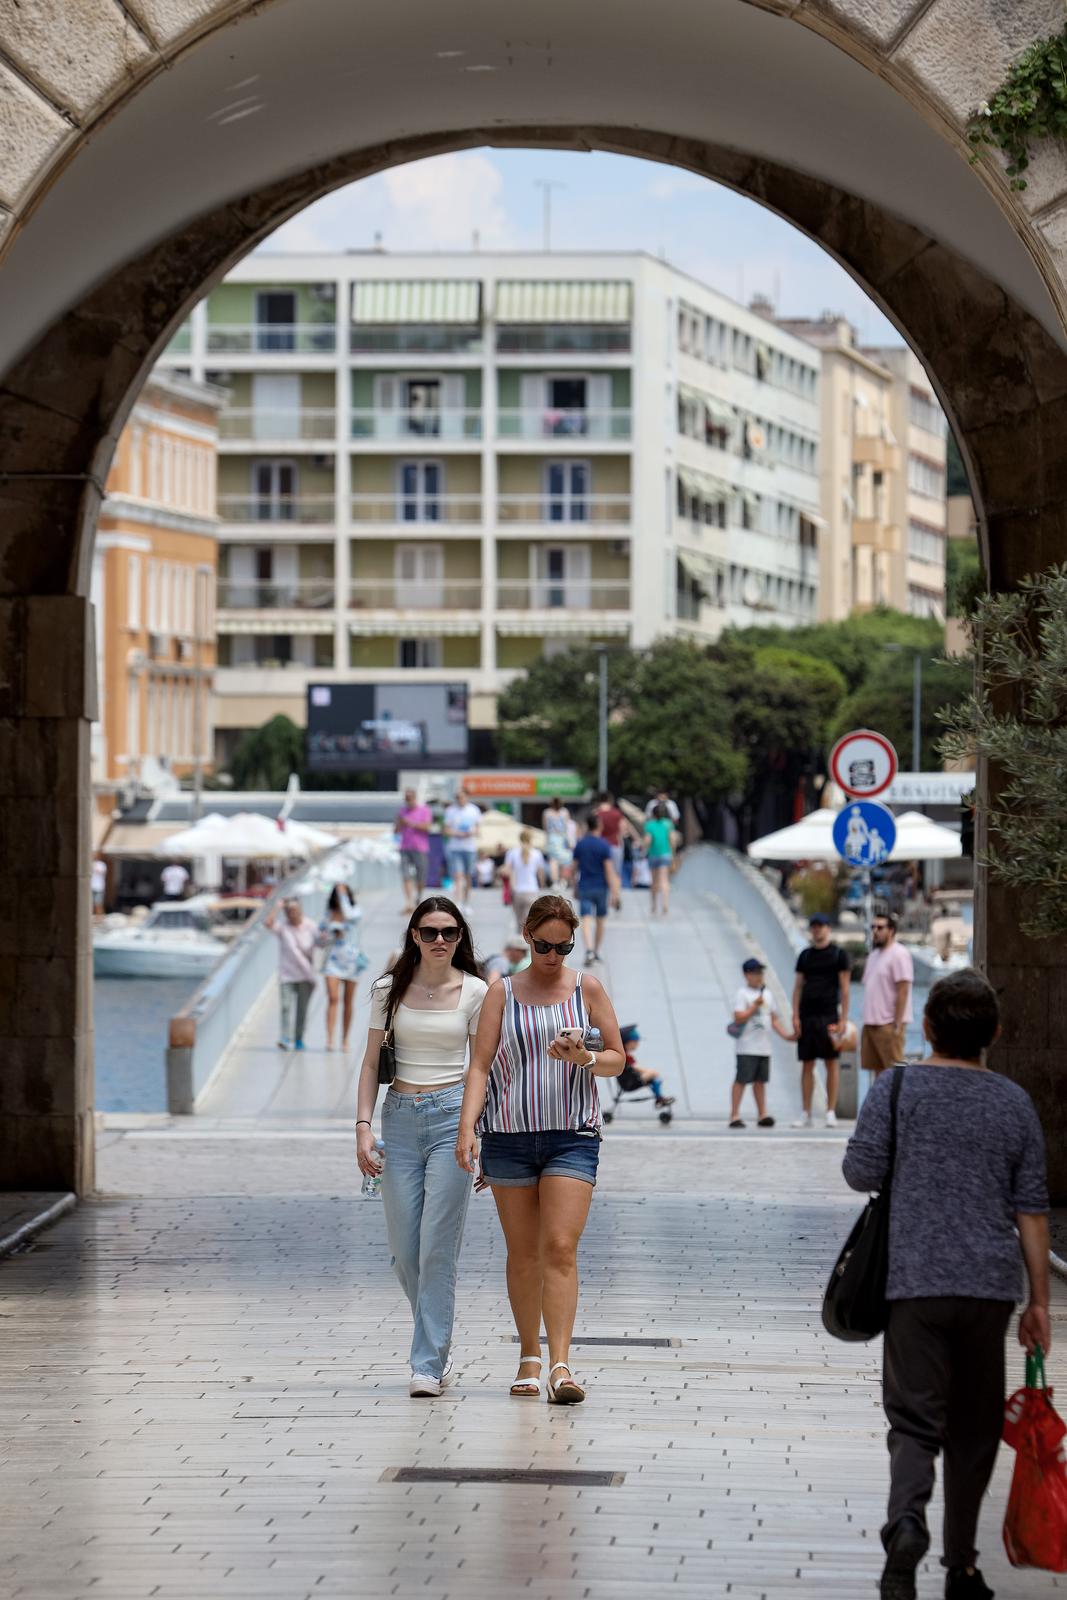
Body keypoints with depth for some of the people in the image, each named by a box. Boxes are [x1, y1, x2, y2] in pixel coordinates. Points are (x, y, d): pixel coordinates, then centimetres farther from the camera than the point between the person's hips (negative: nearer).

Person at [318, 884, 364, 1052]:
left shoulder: (355, 911, 0)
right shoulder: (328, 915, 6)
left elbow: (349, 914, -25)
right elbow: (321, 941, 13)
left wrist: (343, 895, -19)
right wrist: (323, 938, -9)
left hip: (351, 960, 0)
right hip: (333, 960, 1)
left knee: (348, 1002, 5)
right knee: (333, 998, -15)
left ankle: (345, 1039, 16)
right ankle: (330, 1039, -20)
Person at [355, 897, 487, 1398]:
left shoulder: (475, 992, 1)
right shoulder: (389, 990, 6)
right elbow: (372, 1062, 9)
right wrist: (363, 1125, -1)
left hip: (452, 1116, -3)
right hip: (400, 1117, 3)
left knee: (438, 1247, -9)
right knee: (404, 1250, 4)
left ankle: (429, 1364, -4)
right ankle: (438, 1345, 25)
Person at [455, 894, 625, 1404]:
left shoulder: (586, 988, 6)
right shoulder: (503, 993, 6)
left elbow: (617, 1060, 9)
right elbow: (480, 1064, 1)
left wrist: (583, 1058, -12)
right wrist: (467, 1126, -12)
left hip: (572, 1135, -1)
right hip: (509, 1133, 1)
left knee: (560, 1249, -12)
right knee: (523, 1253, 7)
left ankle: (560, 1365, -19)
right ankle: (529, 1356, 21)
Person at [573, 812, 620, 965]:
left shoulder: (579, 845, 0)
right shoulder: (604, 845, -9)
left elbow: (575, 867, 7)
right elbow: (609, 870, -12)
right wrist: (614, 893, -11)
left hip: (584, 888, 1)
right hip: (601, 888, -1)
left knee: (586, 921, -7)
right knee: (600, 921, 16)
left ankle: (589, 950, -28)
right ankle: (596, 952, 26)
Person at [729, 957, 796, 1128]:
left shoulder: (767, 995, 16)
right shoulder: (742, 994, -6)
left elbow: (774, 1019, 19)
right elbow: (738, 1018, -15)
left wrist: (786, 1035, 9)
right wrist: (755, 1006, -19)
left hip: (764, 1047, 7)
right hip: (747, 1047, -7)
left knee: (760, 1081, 10)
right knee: (741, 1080, -7)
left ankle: (762, 1115, 13)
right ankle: (734, 1116, -6)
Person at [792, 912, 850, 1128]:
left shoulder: (838, 954, 1)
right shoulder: (805, 955, 13)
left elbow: (844, 988, -1)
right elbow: (798, 986, 13)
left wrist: (843, 1019, -8)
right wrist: (795, 1016, 3)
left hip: (828, 1015, -4)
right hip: (807, 1016, 4)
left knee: (832, 1062, -2)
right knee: (807, 1064, 4)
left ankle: (831, 1112, 1)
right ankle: (806, 1114, 8)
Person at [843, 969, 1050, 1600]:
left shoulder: (898, 1088, -2)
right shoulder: (1015, 1103, 5)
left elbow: (862, 1172, -6)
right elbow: (1031, 1210, 5)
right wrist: (1039, 1301, 10)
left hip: (916, 1281, -2)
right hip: (991, 1285, 2)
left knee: (915, 1419, -3)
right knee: (974, 1426, 13)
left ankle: (906, 1522, -31)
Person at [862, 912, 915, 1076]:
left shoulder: (899, 955, -10)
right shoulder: (874, 955, 17)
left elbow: (903, 992, -15)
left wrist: (897, 1024, -19)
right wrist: (867, 1019, 14)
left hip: (888, 1024, -9)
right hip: (871, 1022, 9)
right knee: (877, 1069, 9)